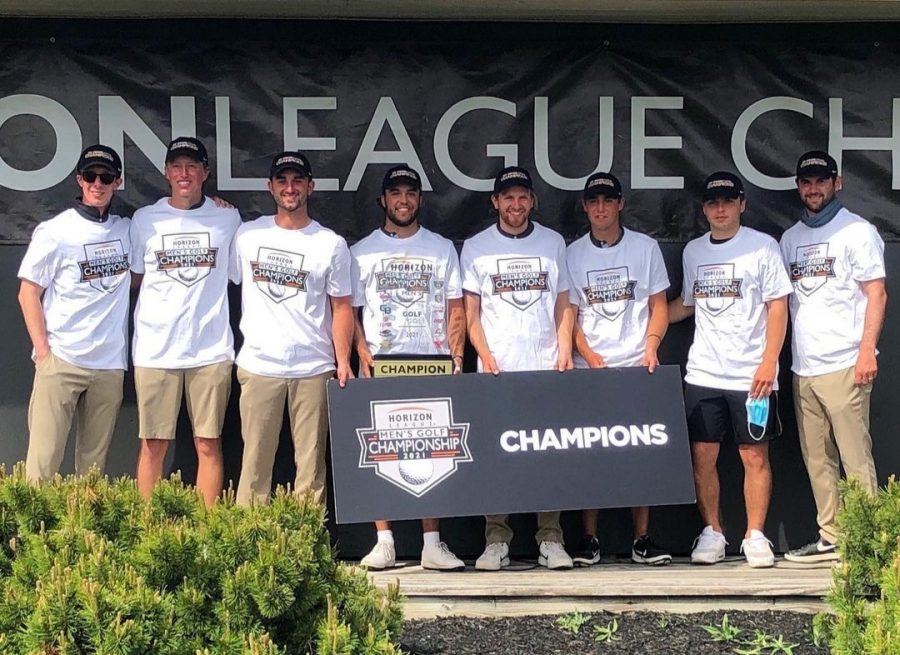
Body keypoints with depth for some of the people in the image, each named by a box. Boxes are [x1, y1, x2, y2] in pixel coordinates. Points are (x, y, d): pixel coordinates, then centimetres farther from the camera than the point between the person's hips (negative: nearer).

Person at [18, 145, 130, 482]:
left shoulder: (127, 230, 9)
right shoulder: (54, 232, -2)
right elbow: (28, 293, 0)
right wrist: (43, 352, -7)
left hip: (110, 363, 4)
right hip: (62, 361, -4)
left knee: (95, 461, 8)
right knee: (44, 458, -6)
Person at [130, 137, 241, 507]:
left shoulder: (228, 218, 6)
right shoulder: (145, 219, 6)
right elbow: (135, 278, 15)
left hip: (211, 348, 0)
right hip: (155, 348, 0)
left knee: (208, 444, 4)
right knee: (153, 444, 3)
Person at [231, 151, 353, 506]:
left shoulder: (331, 244, 3)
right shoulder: (247, 234, 6)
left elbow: (341, 307, 4)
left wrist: (343, 362, -6)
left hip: (314, 369, 0)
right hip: (258, 366, 1)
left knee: (311, 462, 3)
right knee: (255, 460, 3)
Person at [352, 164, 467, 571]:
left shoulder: (442, 249, 12)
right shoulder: (362, 252, 11)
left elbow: (455, 310, 9)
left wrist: (456, 354, -4)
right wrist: (362, 352, -8)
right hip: (379, 369, 0)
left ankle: (432, 543, 2)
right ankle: (384, 542, 3)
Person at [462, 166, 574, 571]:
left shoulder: (553, 243, 12)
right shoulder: (476, 248, 8)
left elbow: (563, 305, 13)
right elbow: (471, 312, 7)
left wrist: (565, 349, -1)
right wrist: (485, 354, -6)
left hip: (547, 368, 1)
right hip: (496, 369, -1)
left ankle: (550, 539, 5)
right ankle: (496, 540, 5)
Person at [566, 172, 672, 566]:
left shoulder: (645, 248, 7)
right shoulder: (573, 254, 8)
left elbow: (659, 305, 7)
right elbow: (569, 313, 6)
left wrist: (651, 347, -8)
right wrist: (586, 353, -9)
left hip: (637, 368, 0)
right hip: (588, 370, 0)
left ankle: (642, 538, 6)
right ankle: (589, 539, 5)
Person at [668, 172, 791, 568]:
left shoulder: (762, 246, -1)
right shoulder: (693, 251, 12)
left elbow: (778, 307, -4)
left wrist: (769, 362, -12)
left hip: (751, 375, -4)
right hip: (702, 373, 4)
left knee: (754, 455, 1)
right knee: (702, 455, 4)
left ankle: (755, 536, 9)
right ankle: (712, 533, 15)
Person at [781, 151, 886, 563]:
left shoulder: (857, 231, 0)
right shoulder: (790, 238, 18)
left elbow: (876, 293, -5)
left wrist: (867, 350, -15)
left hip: (843, 365, -6)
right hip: (803, 368, 6)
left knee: (855, 458, -6)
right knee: (817, 459, 8)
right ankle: (831, 537, 15)